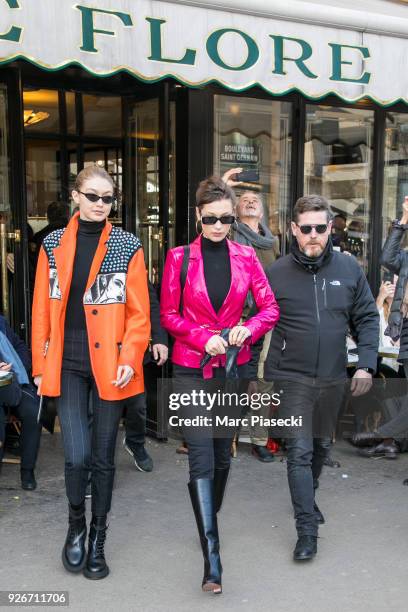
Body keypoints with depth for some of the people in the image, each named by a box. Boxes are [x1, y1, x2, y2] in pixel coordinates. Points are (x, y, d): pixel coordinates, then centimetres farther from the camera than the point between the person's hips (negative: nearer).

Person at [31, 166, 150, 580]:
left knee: (103, 456, 9)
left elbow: (139, 312, -2)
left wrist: (130, 359, -12)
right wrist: (40, 364, 3)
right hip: (67, 363, 1)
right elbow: (42, 309, 6)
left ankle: (97, 539, 28)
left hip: (108, 363, 0)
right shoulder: (53, 244, 6)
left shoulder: (127, 246, 0)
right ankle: (76, 525, 23)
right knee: (77, 455, -7)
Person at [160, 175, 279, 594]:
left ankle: (210, 525, 40)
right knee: (202, 459, -9)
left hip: (234, 367, 3)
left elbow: (270, 308, 4)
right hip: (191, 369, -2)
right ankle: (212, 559, -5)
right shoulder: (179, 257, -3)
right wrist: (204, 338, -15)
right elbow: (168, 314, -1)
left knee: (223, 454, 15)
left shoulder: (245, 257, 2)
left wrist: (248, 329, -16)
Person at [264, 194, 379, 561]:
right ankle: (307, 529, 3)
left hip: (333, 378, 3)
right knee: (300, 451, -6)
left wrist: (366, 364, -7)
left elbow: (367, 318, 4)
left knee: (321, 445, 21)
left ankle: (307, 499, 45)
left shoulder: (349, 269, -1)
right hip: (292, 378, -3)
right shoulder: (276, 273, -7)